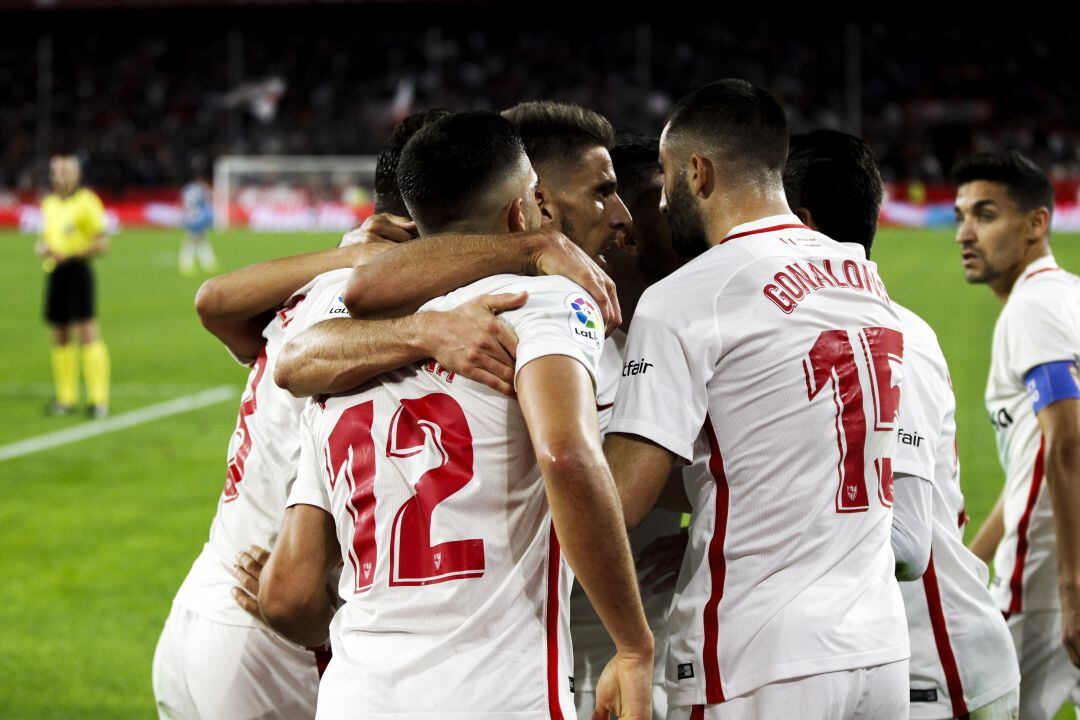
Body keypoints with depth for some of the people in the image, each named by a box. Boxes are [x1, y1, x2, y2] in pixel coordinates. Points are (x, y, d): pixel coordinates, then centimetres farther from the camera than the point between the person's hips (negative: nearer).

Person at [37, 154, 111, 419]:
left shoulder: (86, 201, -6)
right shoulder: (49, 203, 16)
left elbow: (102, 243, -10)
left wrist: (69, 255, -19)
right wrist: (42, 248, 2)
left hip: (77, 270, -7)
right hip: (54, 274, 7)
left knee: (87, 333, -11)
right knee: (60, 336, 7)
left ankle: (98, 399, -11)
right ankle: (66, 397, 13)